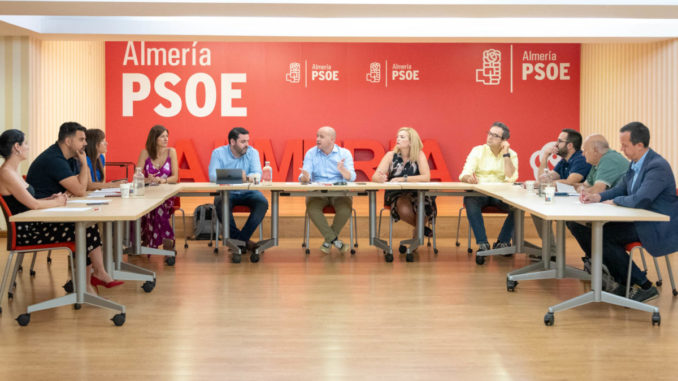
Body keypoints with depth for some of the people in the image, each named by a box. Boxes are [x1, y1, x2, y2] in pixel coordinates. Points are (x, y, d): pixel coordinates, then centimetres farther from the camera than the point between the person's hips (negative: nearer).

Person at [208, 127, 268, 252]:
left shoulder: (252, 152, 4)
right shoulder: (218, 153, -1)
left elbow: (257, 174, -8)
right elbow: (213, 176, -13)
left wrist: (247, 177, -32)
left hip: (247, 192, 2)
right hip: (226, 191, -2)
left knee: (263, 202, -27)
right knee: (221, 203, -35)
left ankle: (242, 238, -20)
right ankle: (239, 239, -21)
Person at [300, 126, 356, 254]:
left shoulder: (345, 153, 3)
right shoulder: (311, 153, 6)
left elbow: (351, 177, -9)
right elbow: (303, 178, -2)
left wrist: (342, 170, -31)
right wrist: (305, 177, -28)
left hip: (339, 192, 0)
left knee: (345, 209, -32)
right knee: (312, 208, -32)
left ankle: (328, 240, -9)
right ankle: (335, 240, -19)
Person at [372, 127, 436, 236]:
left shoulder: (419, 155, -3)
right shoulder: (391, 155, -1)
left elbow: (426, 177, -16)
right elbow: (375, 177, -8)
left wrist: (403, 179, -25)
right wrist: (380, 178, -33)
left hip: (417, 193, 0)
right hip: (396, 194, 0)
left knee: (424, 206, -32)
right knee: (404, 210, -33)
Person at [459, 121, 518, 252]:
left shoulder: (511, 154, 5)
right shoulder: (477, 151, 4)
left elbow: (511, 178, -13)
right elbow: (464, 175, -8)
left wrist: (505, 154, -12)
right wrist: (468, 177, -33)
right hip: (478, 192, -1)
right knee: (470, 202, -34)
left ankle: (502, 242, -11)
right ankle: (482, 243, -28)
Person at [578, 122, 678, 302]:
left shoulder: (658, 167, -21)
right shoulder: (635, 164, 9)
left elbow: (639, 200, -31)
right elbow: (620, 189, 16)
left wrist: (614, 201, -14)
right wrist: (596, 197, -2)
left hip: (659, 229, -9)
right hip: (640, 222, 9)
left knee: (604, 236, -20)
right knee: (595, 232, -3)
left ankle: (644, 286, -7)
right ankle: (625, 284, 5)